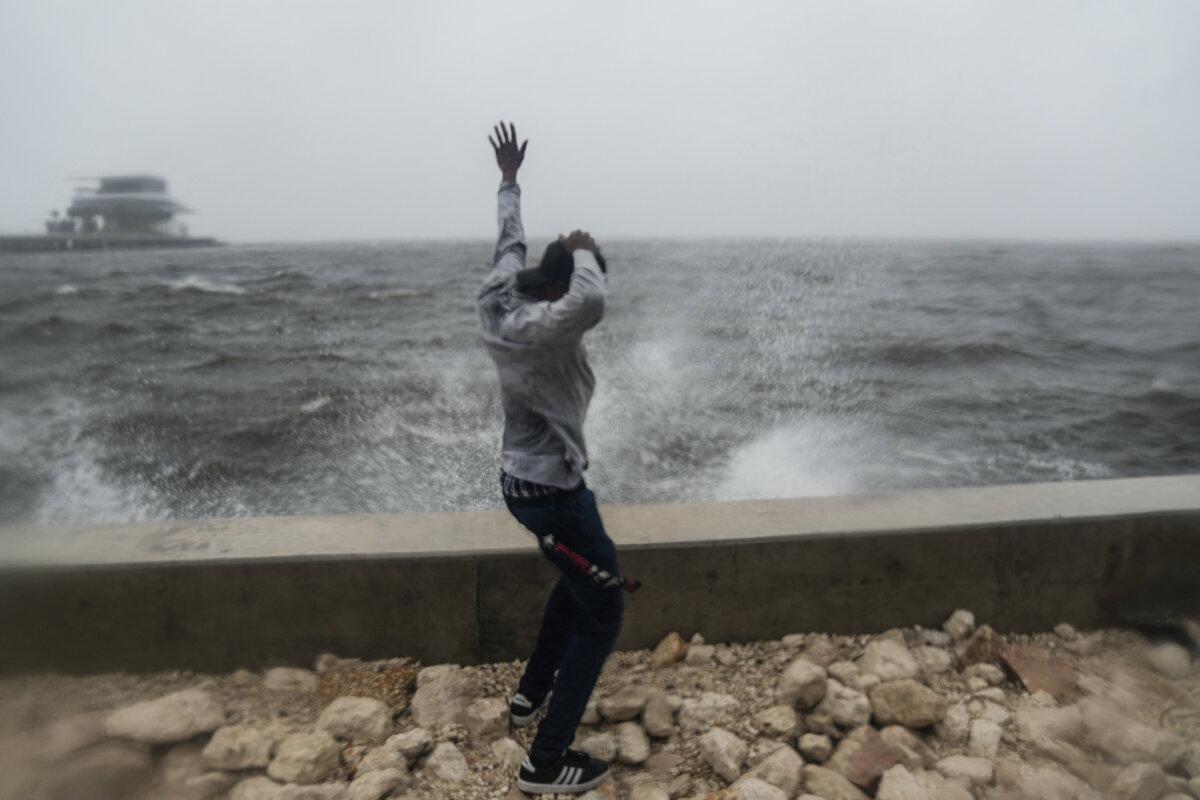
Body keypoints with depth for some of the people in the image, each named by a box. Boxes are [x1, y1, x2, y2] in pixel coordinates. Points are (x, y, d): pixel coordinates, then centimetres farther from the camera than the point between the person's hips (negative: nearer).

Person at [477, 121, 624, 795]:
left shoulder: (498, 298, -2)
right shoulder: (542, 328, -28)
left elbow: (510, 239, 16)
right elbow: (592, 303, -49)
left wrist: (510, 178, 32)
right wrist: (583, 254, -27)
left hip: (522, 480, 10)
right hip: (553, 490, -10)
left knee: (576, 581, 30)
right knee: (602, 614, 3)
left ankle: (531, 694, 43)